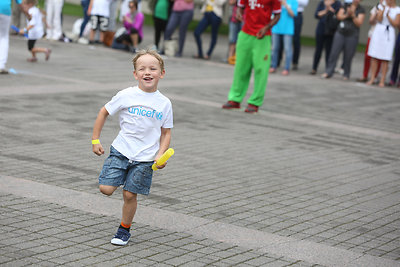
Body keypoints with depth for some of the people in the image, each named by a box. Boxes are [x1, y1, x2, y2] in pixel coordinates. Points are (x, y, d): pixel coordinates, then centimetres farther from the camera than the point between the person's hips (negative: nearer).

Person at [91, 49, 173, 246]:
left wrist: (160, 155, -8)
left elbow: (166, 133, 7)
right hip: (120, 150, 0)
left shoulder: (164, 103, -1)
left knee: (130, 194, 0)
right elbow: (104, 112, 6)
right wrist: (95, 140, 4)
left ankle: (124, 229, 23)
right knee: (106, 189, -9)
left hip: (145, 158, 0)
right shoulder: (126, 96, -6)